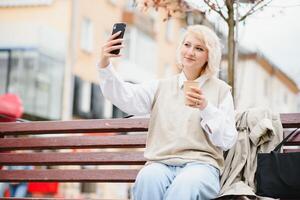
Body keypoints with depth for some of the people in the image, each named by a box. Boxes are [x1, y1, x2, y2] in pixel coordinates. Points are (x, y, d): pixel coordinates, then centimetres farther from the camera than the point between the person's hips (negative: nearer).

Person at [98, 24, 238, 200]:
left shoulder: (221, 90, 12)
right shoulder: (161, 87, 17)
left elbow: (227, 141, 4)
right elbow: (125, 97, -2)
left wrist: (206, 108, -11)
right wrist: (105, 65, -19)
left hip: (200, 165, -1)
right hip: (161, 164, 2)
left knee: (186, 184, -37)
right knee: (148, 178, -35)